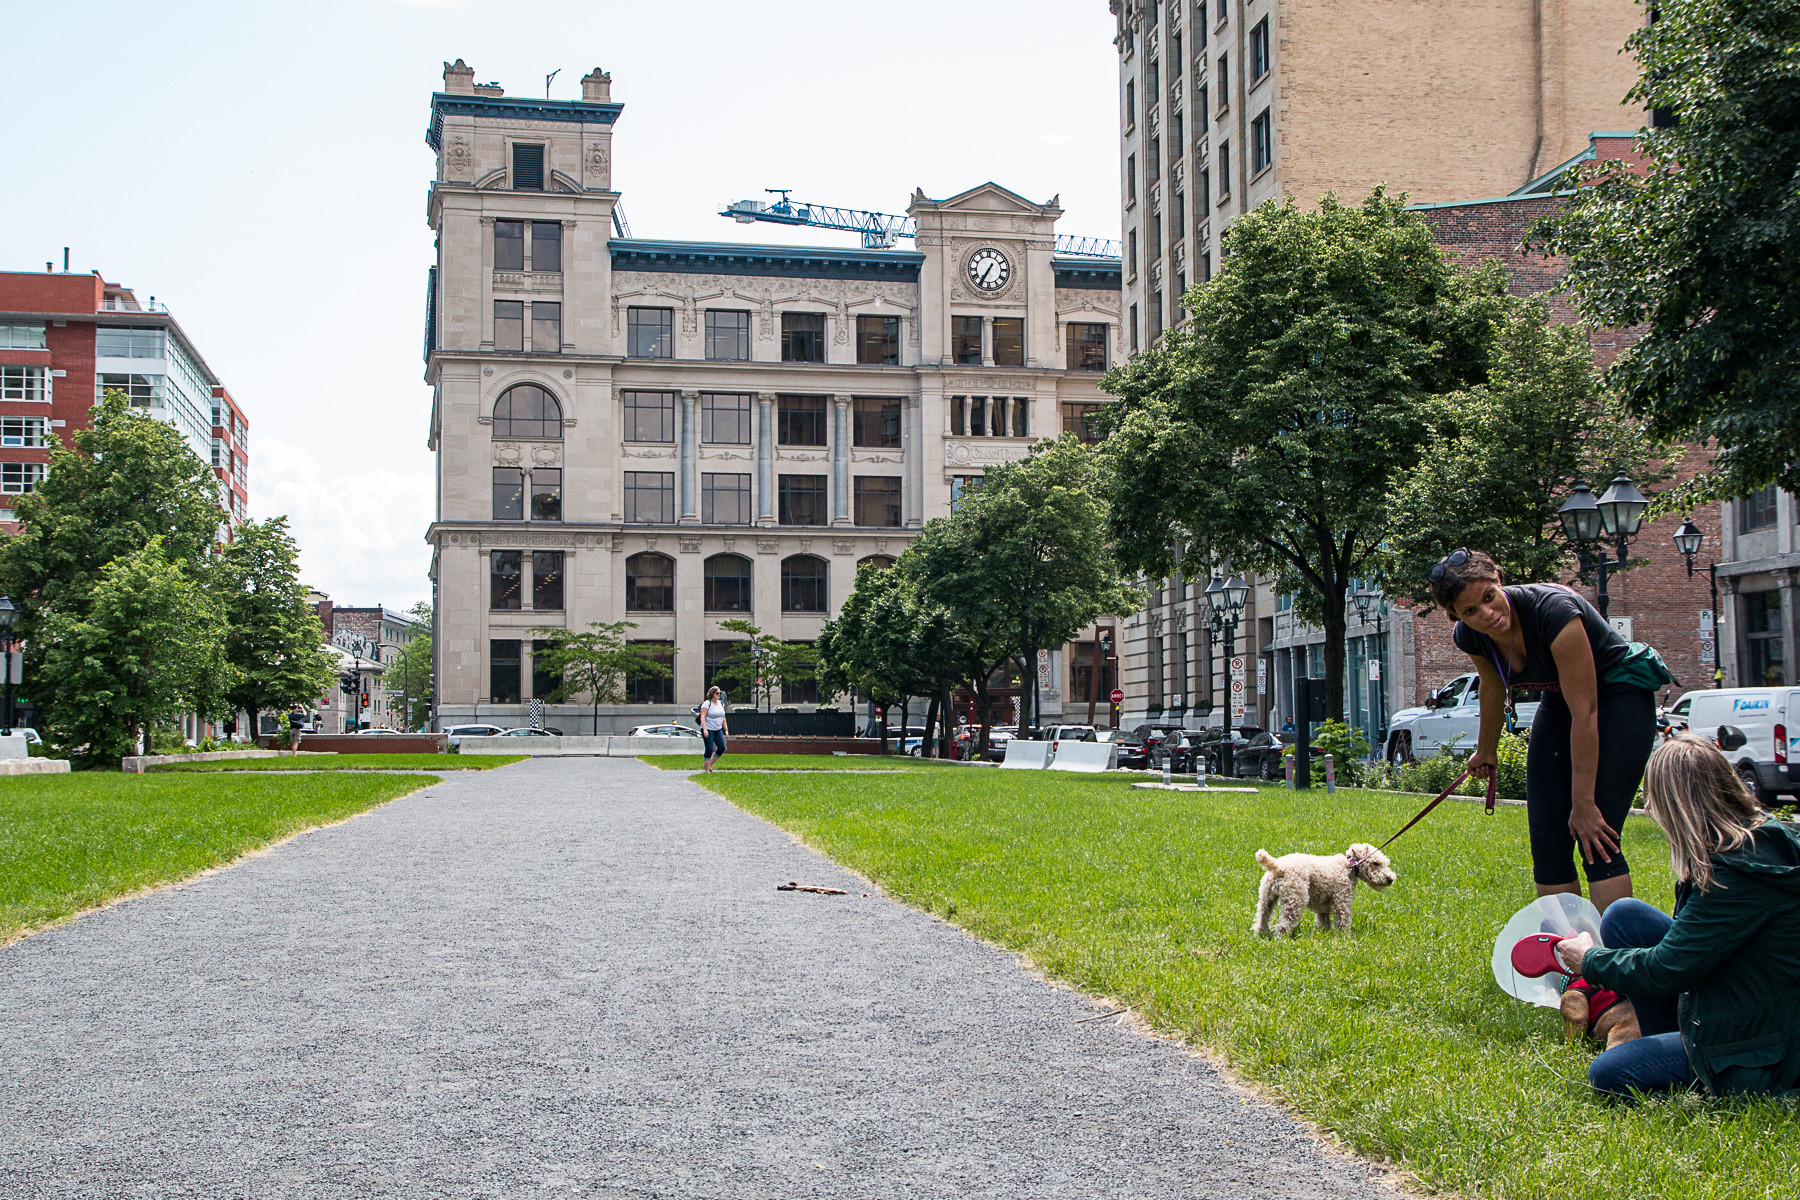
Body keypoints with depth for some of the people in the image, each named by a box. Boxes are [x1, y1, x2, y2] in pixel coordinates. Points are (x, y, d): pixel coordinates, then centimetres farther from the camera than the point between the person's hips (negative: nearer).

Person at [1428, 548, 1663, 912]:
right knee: (1547, 840, 0)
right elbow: (1493, 687, 10)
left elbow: (1585, 712, -30)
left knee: (1596, 841, -18)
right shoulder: (1469, 637, -14)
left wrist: (1583, 803, -28)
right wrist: (1486, 750, 25)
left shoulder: (1552, 610, -33)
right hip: (1559, 703, 6)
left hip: (1621, 696, -6)